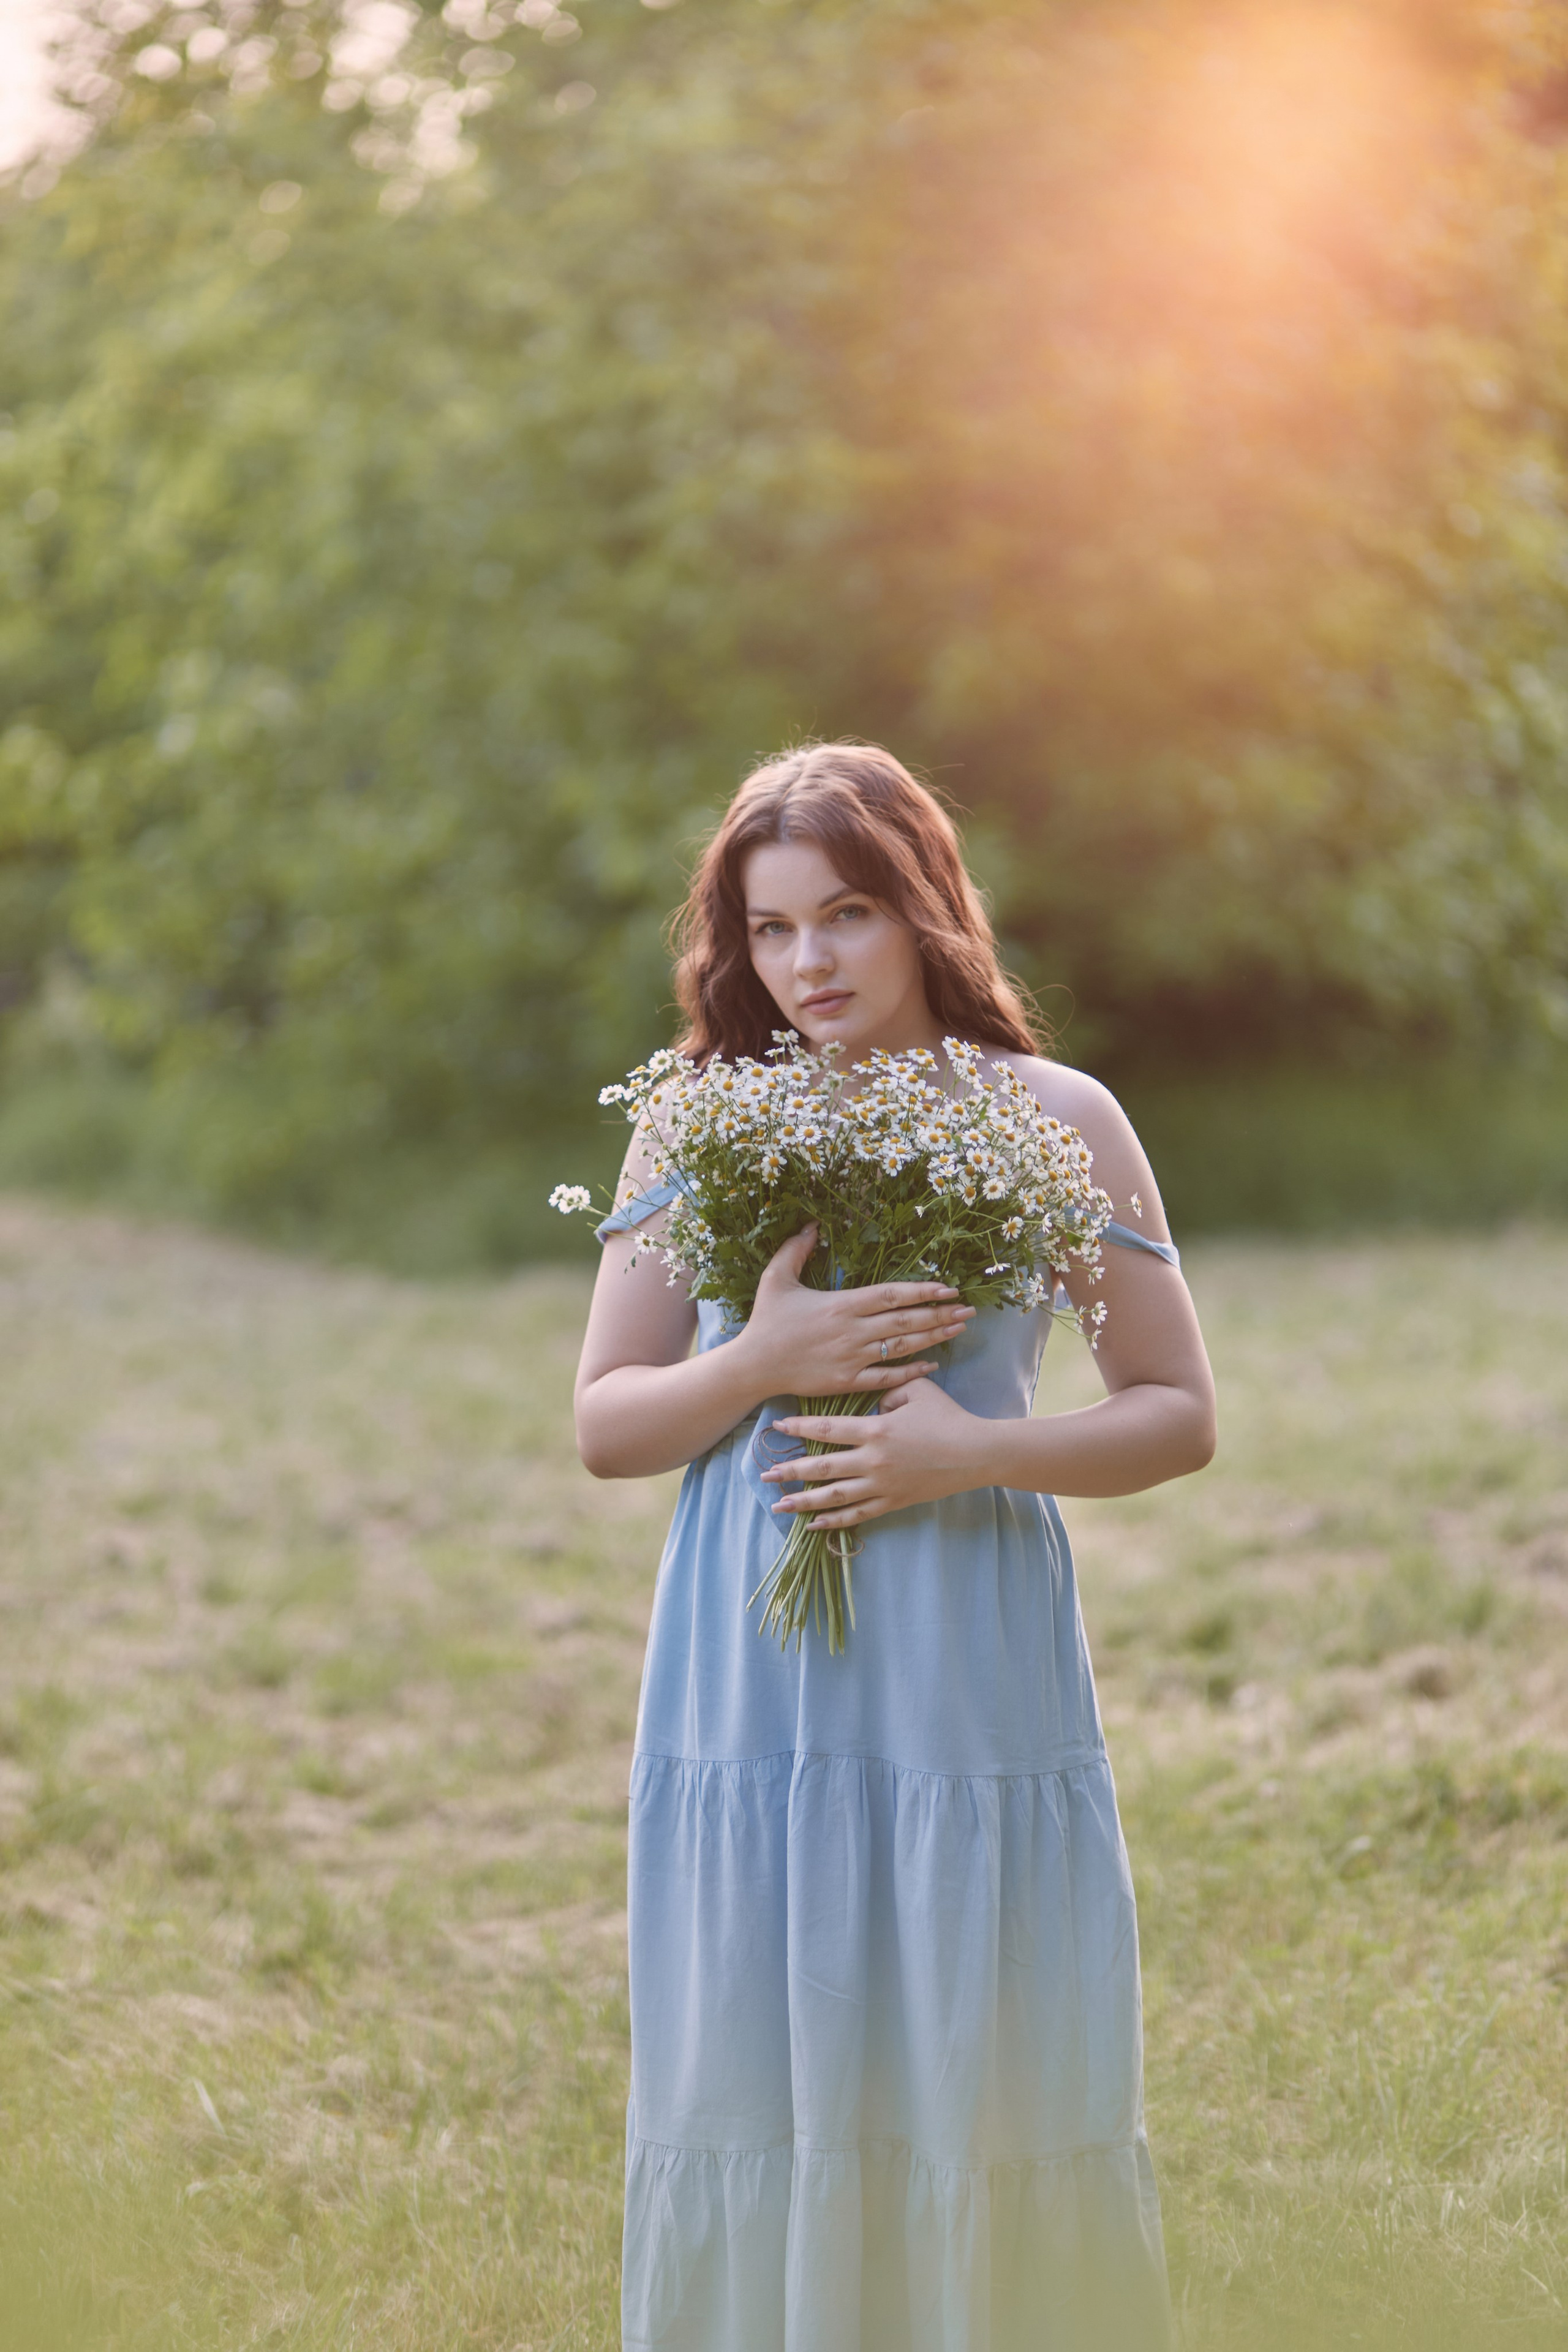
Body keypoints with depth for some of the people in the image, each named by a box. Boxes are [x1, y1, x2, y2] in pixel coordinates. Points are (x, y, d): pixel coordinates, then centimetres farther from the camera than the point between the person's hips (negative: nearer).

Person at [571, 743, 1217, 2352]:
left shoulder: (1053, 1120, 1)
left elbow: (1179, 1417, 2)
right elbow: (605, 1427, 6)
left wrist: (973, 1449, -13)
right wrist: (762, 1365, -12)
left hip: (973, 1672, -1)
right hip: (749, 1677, 1)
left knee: (984, 2086, 2)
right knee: (755, 2083, 4)